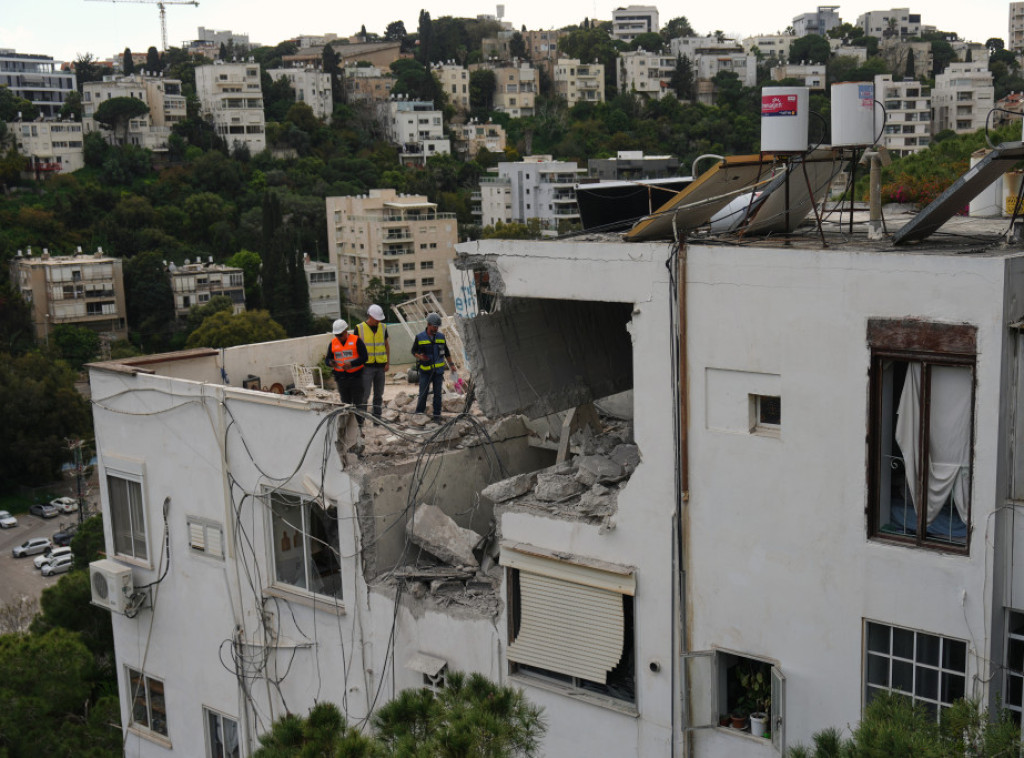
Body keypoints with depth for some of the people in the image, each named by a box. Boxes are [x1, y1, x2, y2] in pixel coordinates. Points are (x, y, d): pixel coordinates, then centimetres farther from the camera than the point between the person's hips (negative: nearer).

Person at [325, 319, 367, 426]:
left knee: (357, 402, -3)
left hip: (356, 377, -4)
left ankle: (360, 424, 2)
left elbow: (364, 357, -8)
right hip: (341, 378, 4)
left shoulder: (356, 340, -5)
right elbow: (327, 359, 11)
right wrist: (330, 362, -14)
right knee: (345, 403, 8)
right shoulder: (333, 343, 8)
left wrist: (351, 364, -22)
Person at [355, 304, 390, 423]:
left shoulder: (383, 327, 7)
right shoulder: (360, 328, -4)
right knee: (365, 394, -8)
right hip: (366, 366, -4)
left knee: (379, 394, 8)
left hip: (380, 366, 4)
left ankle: (377, 418, 15)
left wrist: (388, 362, 7)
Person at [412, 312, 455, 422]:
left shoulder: (441, 337, 7)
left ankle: (437, 414, 10)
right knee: (423, 393, -4)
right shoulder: (419, 337, -2)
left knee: (437, 393, 4)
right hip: (425, 370, -2)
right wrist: (420, 357, -15)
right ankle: (419, 413, 6)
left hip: (438, 370, 2)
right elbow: (414, 351, 5)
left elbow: (447, 353, 17)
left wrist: (451, 364, 11)